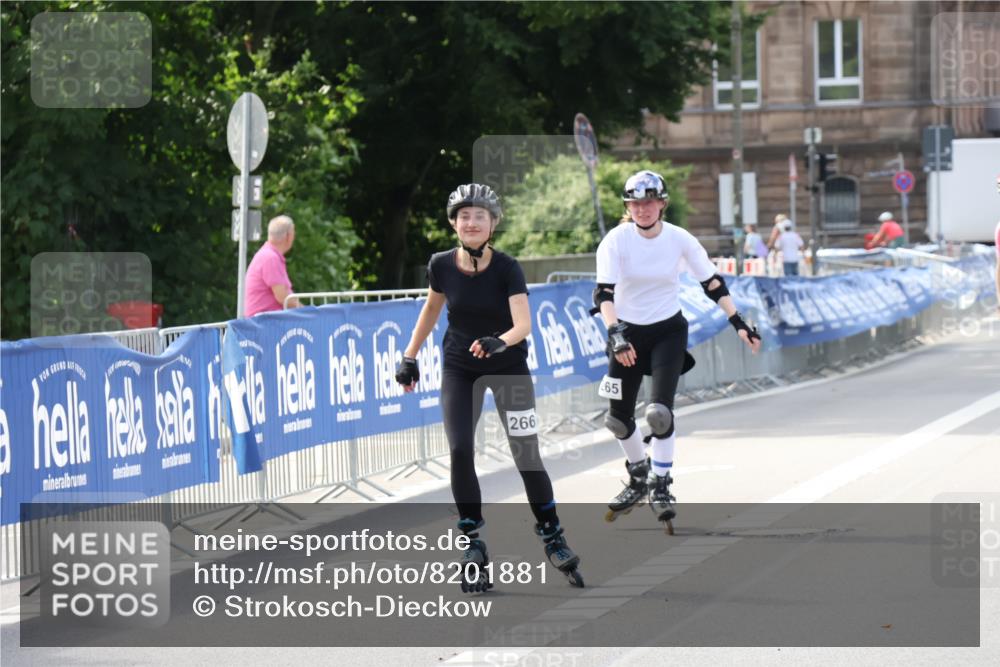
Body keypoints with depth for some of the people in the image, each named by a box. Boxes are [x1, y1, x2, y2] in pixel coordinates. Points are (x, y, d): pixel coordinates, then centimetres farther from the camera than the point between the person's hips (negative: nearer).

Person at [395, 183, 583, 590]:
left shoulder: (506, 268, -18)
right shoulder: (442, 266, -10)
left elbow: (524, 322, -28)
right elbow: (432, 307, 9)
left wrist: (501, 341, -48)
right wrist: (409, 355, 9)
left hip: (508, 368, -2)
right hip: (459, 369, 2)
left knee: (527, 456, -2)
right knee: (460, 451, -13)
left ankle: (552, 537, 17)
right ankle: (472, 544, -2)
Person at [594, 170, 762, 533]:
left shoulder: (680, 240, -10)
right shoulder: (616, 241, -13)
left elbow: (712, 283, -1)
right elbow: (604, 292, -21)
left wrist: (738, 322, -7)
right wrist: (614, 334, -35)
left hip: (668, 331, -1)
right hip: (628, 332, 1)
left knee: (659, 411, -16)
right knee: (618, 417, 5)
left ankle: (660, 488, 0)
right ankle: (638, 476, 31)